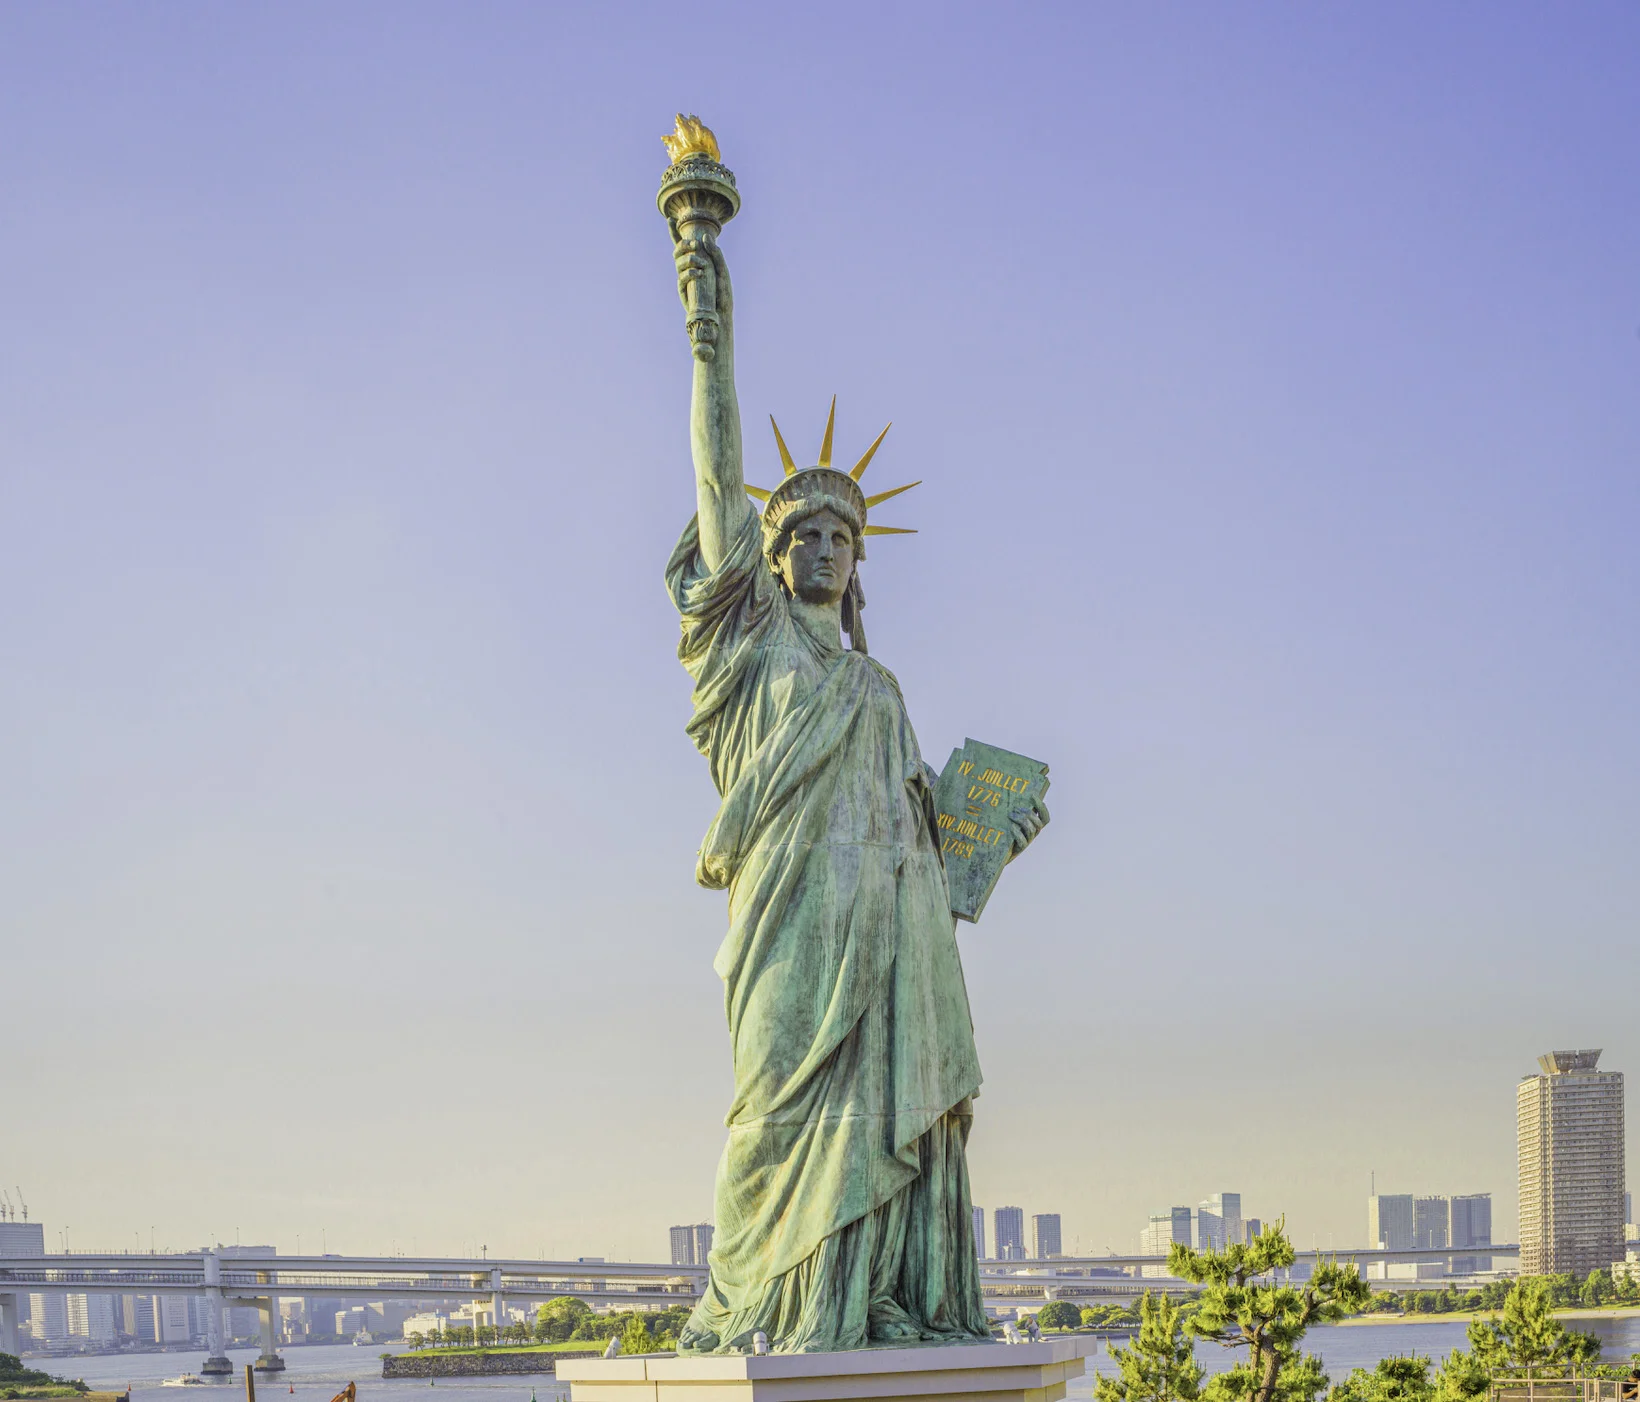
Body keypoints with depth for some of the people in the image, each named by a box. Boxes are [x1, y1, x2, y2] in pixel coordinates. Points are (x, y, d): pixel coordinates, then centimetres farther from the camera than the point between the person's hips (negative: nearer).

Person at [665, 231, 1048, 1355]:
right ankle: (779, 1310, -14)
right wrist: (716, 340, -3)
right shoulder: (755, 633, 12)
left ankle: (896, 1313, -5)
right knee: (804, 1095, -13)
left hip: (896, 905, 6)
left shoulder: (876, 683, 28)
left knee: (899, 1101, -3)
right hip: (803, 901, -6)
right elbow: (721, 483, 3)